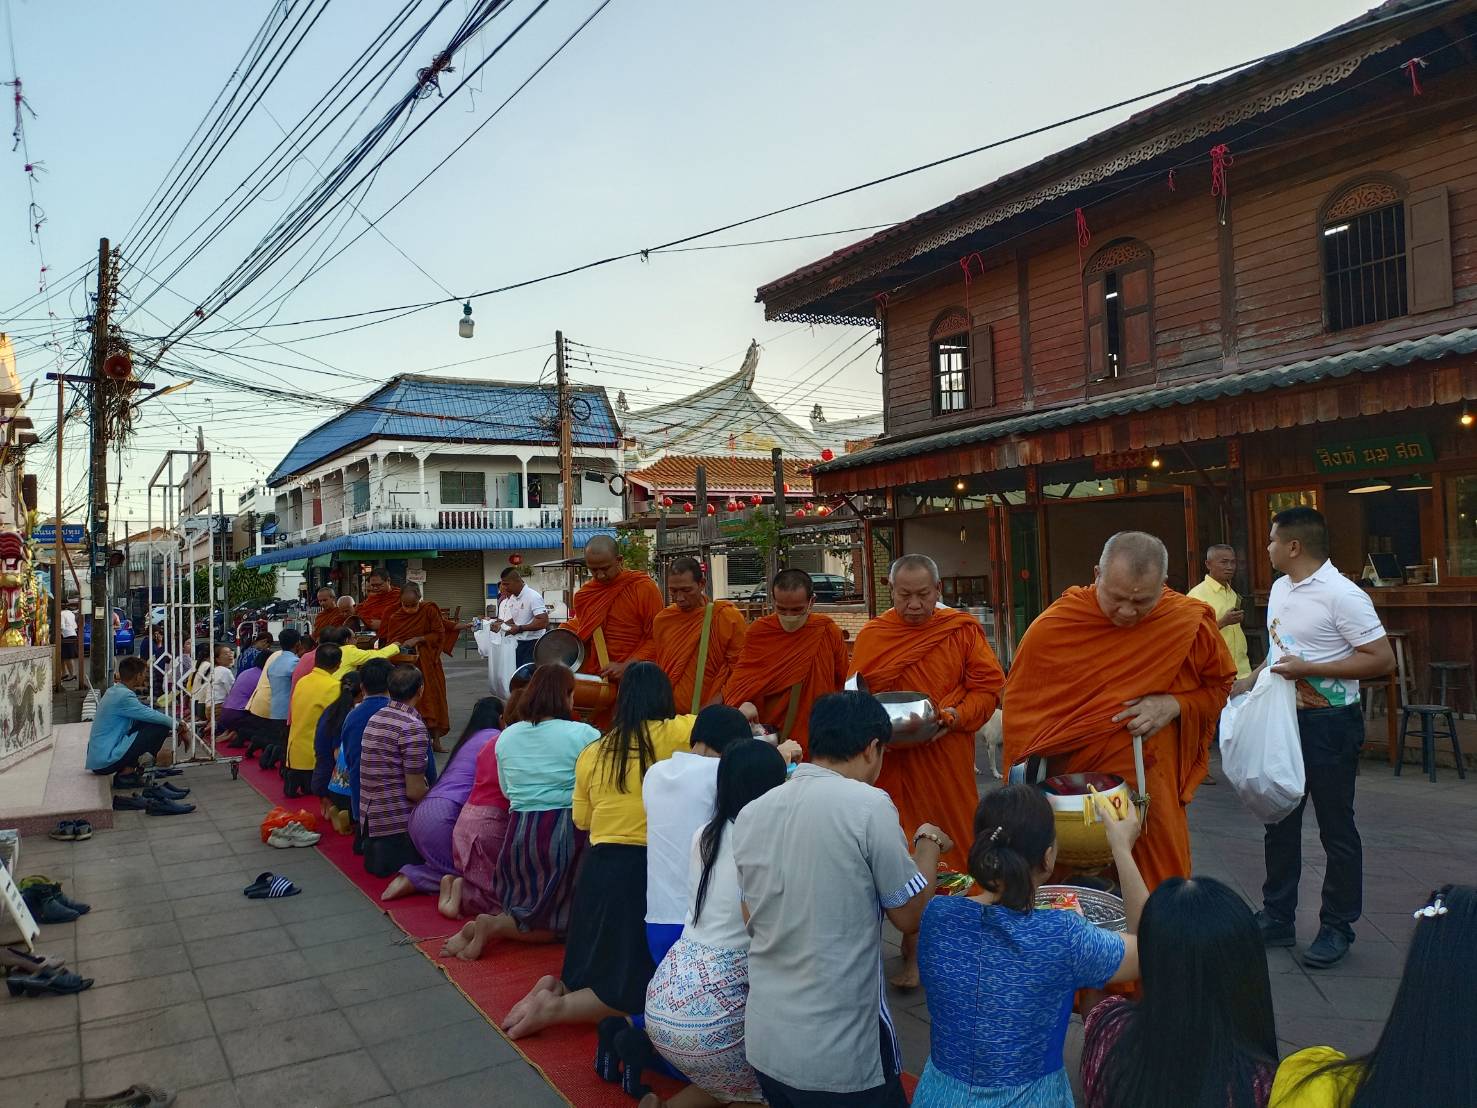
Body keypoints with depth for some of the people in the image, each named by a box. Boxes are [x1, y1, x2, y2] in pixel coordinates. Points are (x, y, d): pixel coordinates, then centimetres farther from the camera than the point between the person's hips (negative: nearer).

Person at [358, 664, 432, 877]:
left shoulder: (376, 718, 10)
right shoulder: (413, 727, -18)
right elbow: (415, 791, -17)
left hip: (370, 814, 9)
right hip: (397, 820, -9)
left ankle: (377, 848, 8)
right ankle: (387, 852, -6)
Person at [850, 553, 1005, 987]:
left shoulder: (963, 630, 1)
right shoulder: (871, 636, 3)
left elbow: (988, 686, -1)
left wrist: (954, 715, -15)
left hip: (947, 760, 0)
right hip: (892, 761, 0)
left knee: (952, 844, 7)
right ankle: (912, 952, 14)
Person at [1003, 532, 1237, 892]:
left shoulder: (1191, 622, -6)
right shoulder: (1051, 628, -11)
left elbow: (1218, 685, 9)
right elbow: (1022, 713, -2)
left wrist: (1174, 704, -12)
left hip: (1151, 787, 1)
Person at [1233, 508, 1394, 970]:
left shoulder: (1342, 595, -18)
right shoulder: (1279, 588, 9)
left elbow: (1382, 660, -20)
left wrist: (1308, 668, -23)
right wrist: (1247, 683, 12)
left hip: (1328, 724, -8)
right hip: (1281, 719, 8)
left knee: (1336, 829, 6)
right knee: (1278, 823, 15)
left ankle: (1337, 928, 20)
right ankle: (1277, 918, 27)